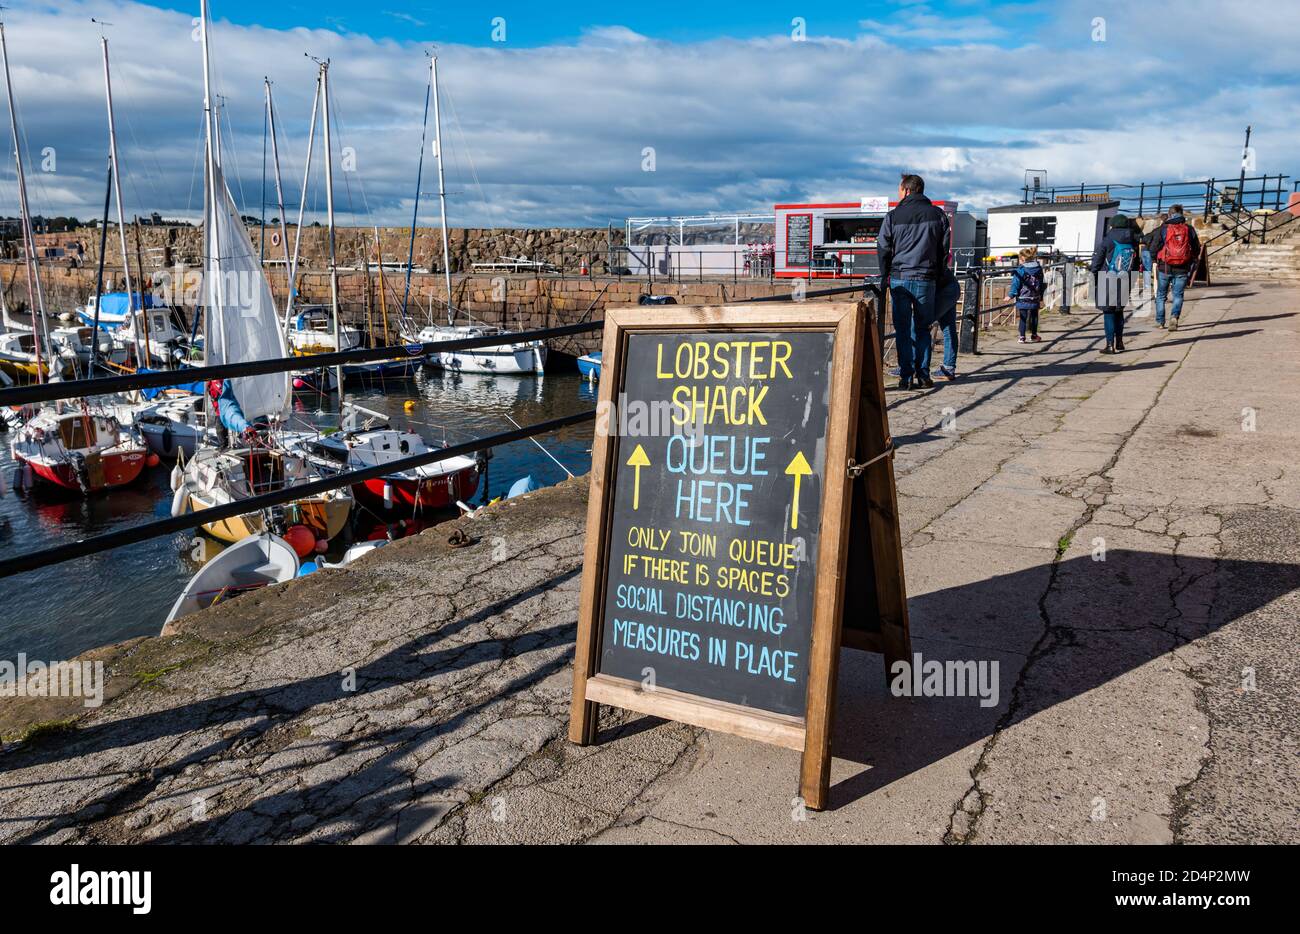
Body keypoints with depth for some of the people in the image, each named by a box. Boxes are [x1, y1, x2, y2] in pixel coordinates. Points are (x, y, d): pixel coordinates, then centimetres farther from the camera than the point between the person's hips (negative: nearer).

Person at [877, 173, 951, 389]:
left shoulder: (893, 216, 0)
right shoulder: (937, 215, 7)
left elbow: (883, 248, 3)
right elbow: (944, 248, 9)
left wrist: (885, 275, 15)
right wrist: (936, 274, 17)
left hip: (899, 278, -1)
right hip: (926, 279, 1)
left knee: (902, 329, 3)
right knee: (922, 329, 10)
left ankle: (906, 376, 1)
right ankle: (923, 375, 7)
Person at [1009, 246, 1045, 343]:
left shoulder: (1020, 270, -12)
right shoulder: (1039, 268, 7)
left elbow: (1016, 284, -13)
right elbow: (1043, 284, 14)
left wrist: (1010, 295, -5)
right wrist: (1041, 297, 22)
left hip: (1023, 299, -4)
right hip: (1035, 299, 5)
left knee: (1023, 318, 1)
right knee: (1034, 317, 16)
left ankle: (1022, 337, -1)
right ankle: (1034, 335, 26)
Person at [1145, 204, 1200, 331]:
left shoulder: (1163, 229, -4)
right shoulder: (1189, 229, 3)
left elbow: (1153, 249, -6)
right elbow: (1197, 250, 6)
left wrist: (1156, 260, 13)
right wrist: (1191, 261, 23)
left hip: (1164, 268, -1)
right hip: (1182, 269, 1)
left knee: (1161, 295, 14)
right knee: (1178, 295, 8)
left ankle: (1160, 322, 17)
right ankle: (1174, 316, -15)